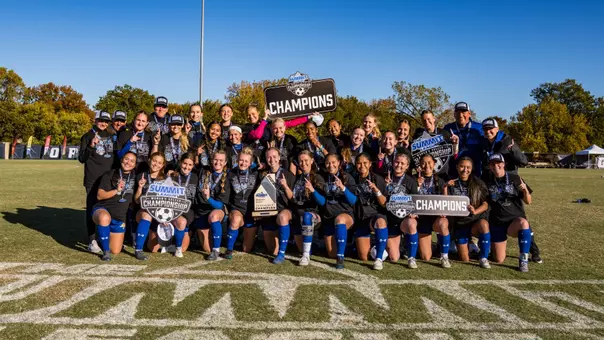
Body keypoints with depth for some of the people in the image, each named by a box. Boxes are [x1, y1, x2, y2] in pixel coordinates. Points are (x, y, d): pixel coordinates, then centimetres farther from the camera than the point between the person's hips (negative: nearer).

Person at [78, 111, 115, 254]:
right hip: (93, 179, -5)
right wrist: (91, 146, -22)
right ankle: (92, 241, -2)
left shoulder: (110, 136, 15)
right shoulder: (88, 136, 0)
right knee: (92, 208, -4)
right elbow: (81, 158, -6)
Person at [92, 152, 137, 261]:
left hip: (120, 217, 4)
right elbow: (99, 196, -9)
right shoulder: (110, 174, -4)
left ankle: (103, 238, 38)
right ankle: (106, 251, -23)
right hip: (102, 210, -4)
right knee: (105, 218, -43)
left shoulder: (135, 177, 8)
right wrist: (116, 191, -23)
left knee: (116, 251, 4)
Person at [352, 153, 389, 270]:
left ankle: (379, 258, -30)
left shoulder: (378, 179, -2)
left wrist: (376, 190, -21)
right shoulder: (353, 180, 4)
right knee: (364, 257, -1)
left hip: (377, 214, -3)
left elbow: (384, 203, -7)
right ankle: (369, 245, 36)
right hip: (360, 218, 3)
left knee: (380, 222, -42)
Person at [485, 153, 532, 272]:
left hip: (516, 219, -2)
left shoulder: (514, 178, -4)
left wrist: (525, 190, -23)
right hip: (497, 222, 2)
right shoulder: (488, 182, 2)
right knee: (499, 260, 3)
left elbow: (528, 201, -4)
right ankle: (503, 240, 38)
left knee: (523, 223, -40)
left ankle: (523, 260, -24)